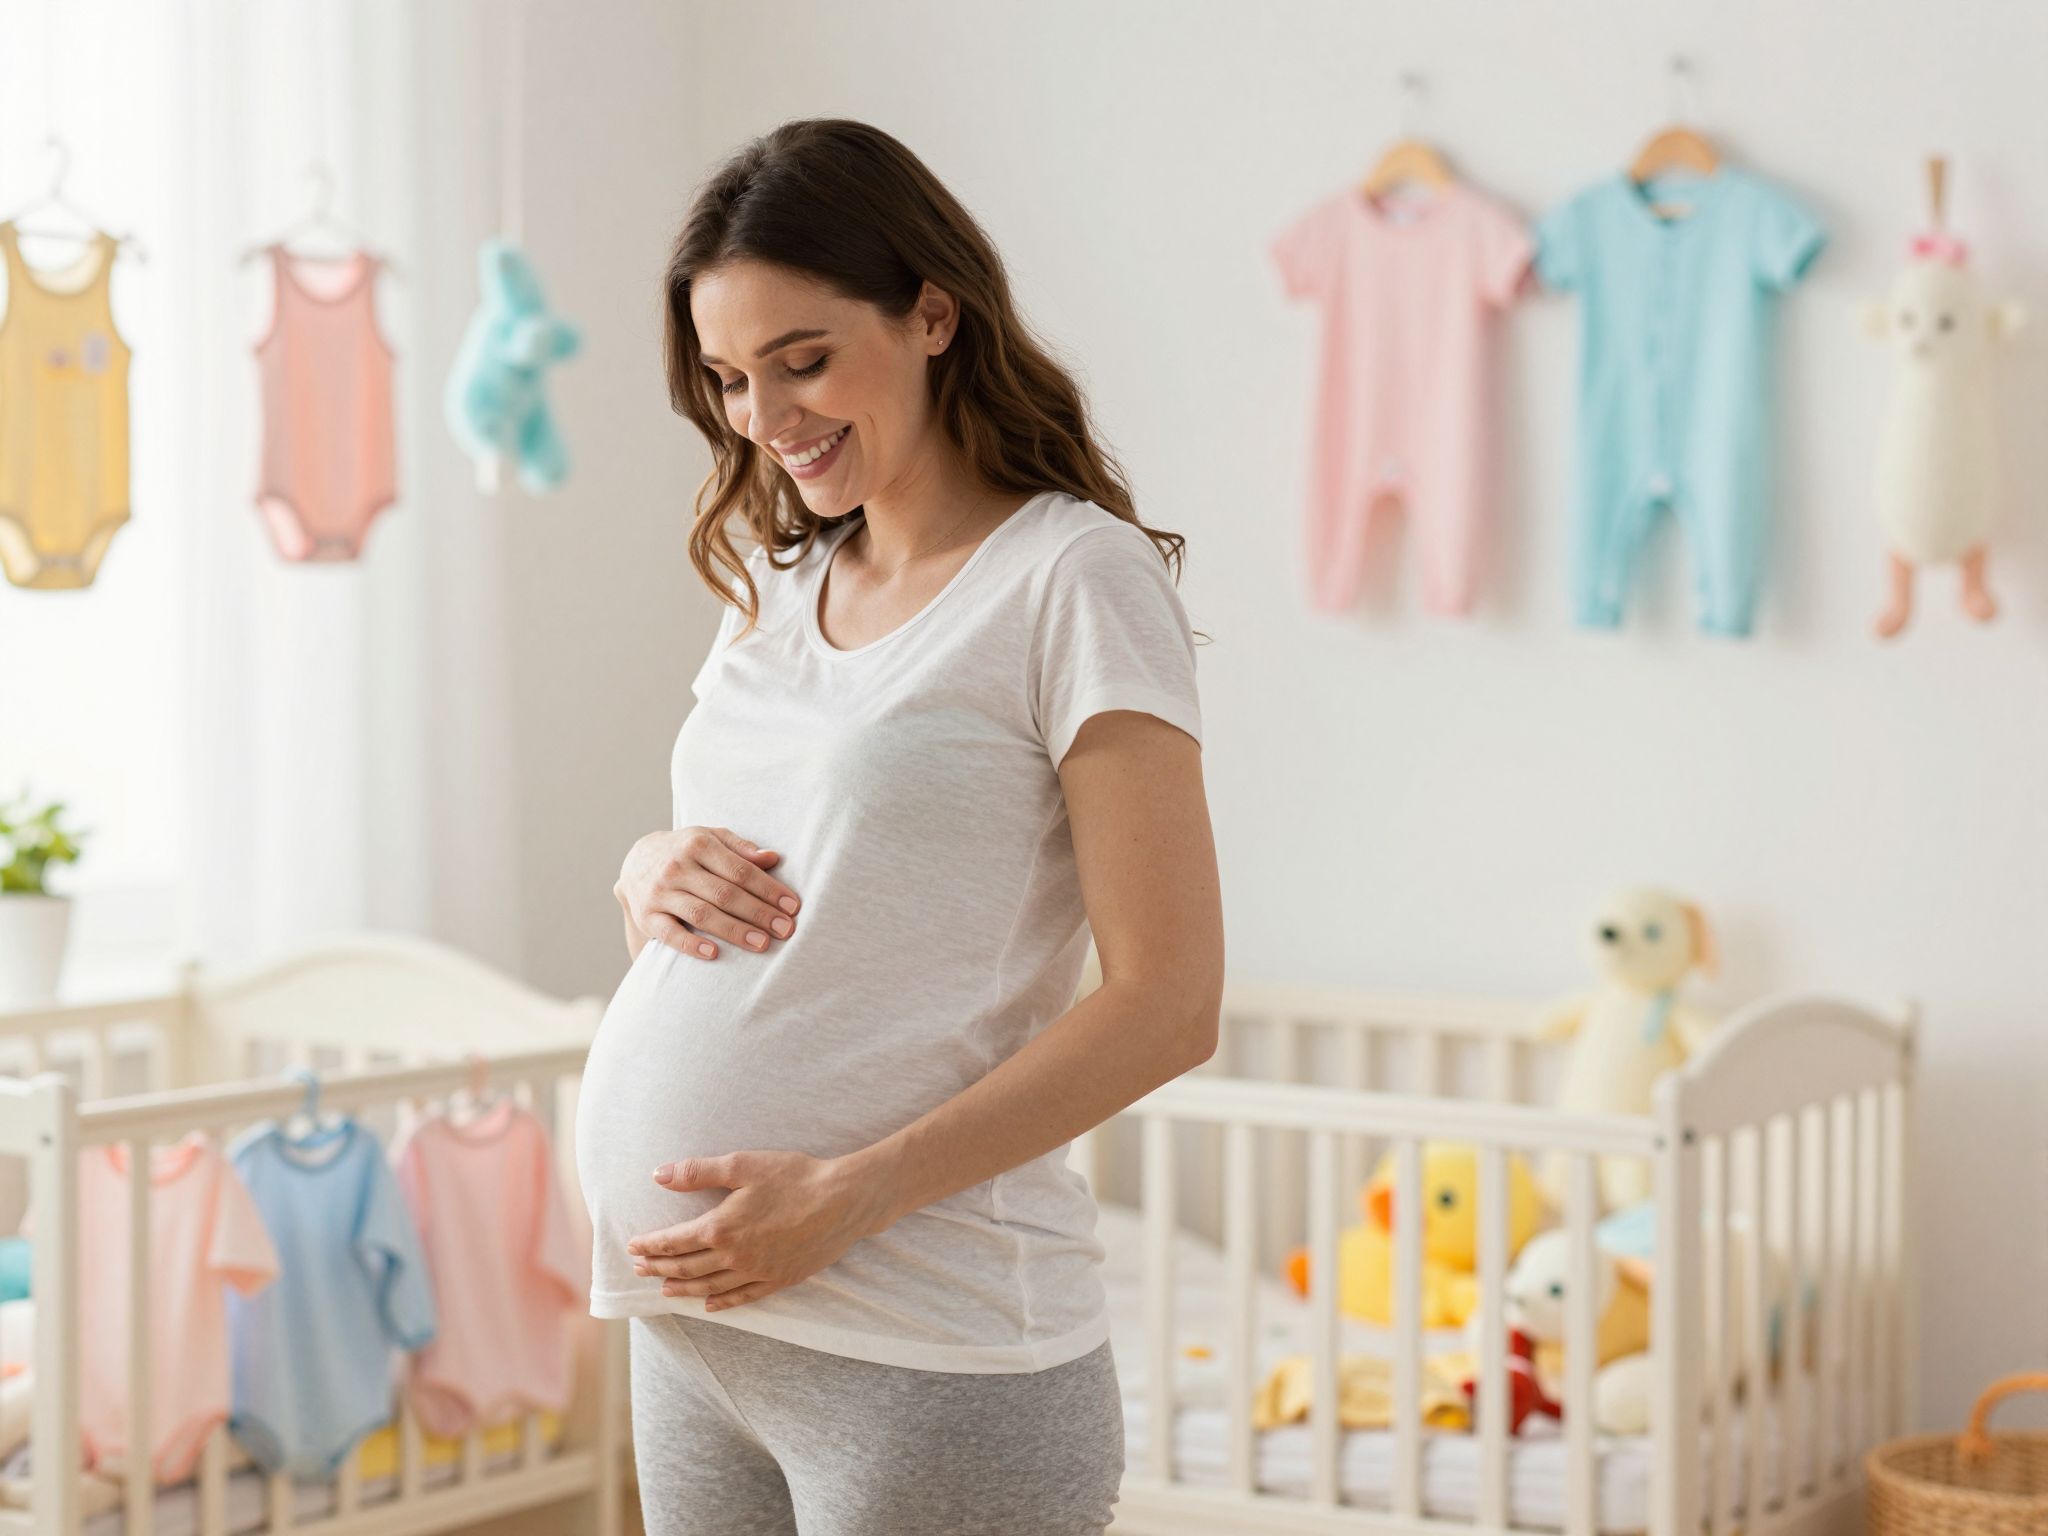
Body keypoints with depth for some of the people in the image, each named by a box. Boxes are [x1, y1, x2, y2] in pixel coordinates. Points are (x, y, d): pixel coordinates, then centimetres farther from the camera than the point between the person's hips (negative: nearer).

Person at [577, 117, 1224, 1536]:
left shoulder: (1075, 578, -7)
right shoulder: (776, 590, 14)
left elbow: (1167, 1005, -13)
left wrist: (844, 1198, -18)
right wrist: (649, 873, -1)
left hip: (930, 1352, -6)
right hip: (690, 1316, 6)